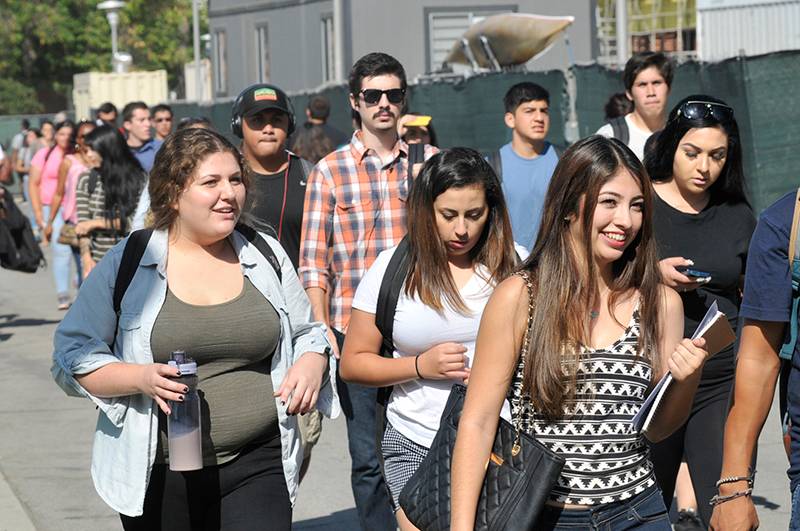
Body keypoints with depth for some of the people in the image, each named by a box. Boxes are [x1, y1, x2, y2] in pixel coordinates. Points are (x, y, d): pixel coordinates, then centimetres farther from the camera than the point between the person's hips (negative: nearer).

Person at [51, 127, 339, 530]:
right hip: (159, 477, -1)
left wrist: (311, 363, -5)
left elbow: (307, 334, 18)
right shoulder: (126, 264, -1)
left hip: (258, 467, 1)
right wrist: (142, 377, -17)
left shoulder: (267, 255, 7)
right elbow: (73, 355, 0)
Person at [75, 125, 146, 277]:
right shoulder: (86, 180, 3)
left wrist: (97, 223, -8)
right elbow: (82, 224, 0)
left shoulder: (137, 178, -2)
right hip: (97, 262, 1)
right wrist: (86, 257, -14)